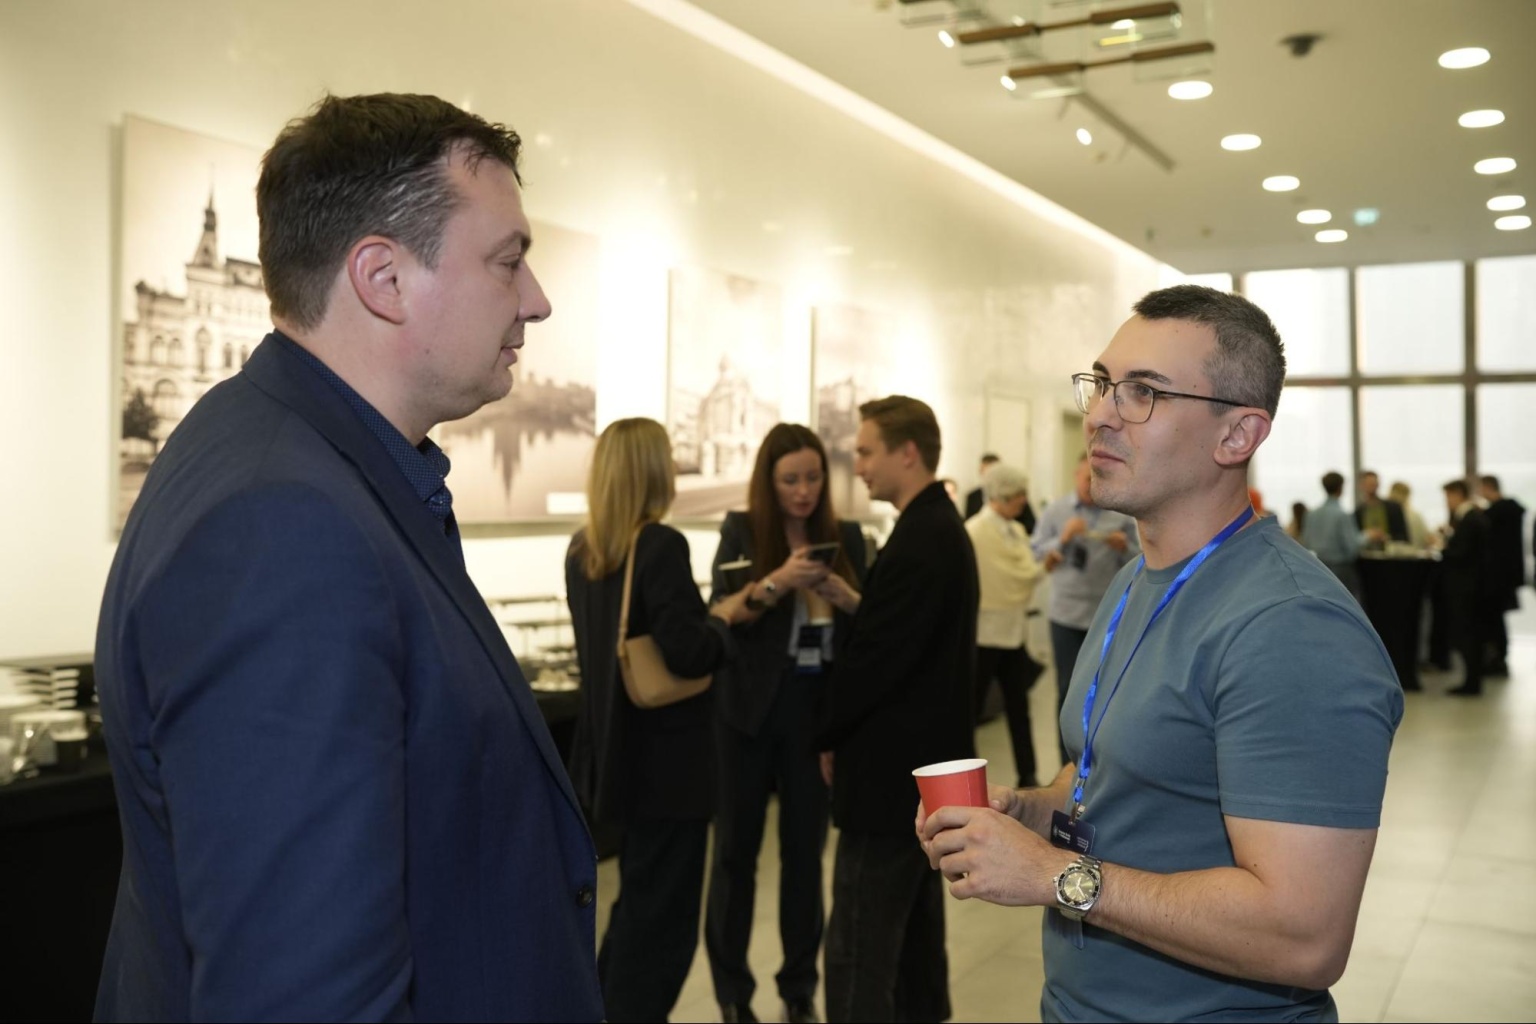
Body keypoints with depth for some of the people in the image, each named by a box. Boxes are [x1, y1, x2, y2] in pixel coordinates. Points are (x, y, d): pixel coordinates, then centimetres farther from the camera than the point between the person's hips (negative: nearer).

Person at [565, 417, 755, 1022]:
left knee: (638, 897, 23)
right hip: (667, 750, -8)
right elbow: (687, 653, -25)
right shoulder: (661, 545, -19)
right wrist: (726, 615, -6)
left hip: (617, 745, 8)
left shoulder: (582, 549, 6)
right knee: (663, 908, 4)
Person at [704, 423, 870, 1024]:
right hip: (750, 708, -2)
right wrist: (776, 583, -26)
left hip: (817, 709, 2)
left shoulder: (846, 537, 4)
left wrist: (846, 598, -16)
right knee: (737, 848, 5)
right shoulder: (740, 531, -3)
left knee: (806, 848, 8)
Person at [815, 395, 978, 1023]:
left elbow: (877, 658, -23)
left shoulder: (917, 541, -21)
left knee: (857, 954, -5)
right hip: (927, 761, 11)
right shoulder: (943, 529, 11)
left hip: (892, 766, -11)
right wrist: (853, 603, 2)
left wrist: (830, 736, -8)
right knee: (916, 932, 20)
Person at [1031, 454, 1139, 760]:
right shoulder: (1055, 510, 2)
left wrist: (1124, 548, -15)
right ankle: (1069, 762, 10)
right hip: (1067, 613, 0)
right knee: (1069, 688, 2)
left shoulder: (1122, 514, 2)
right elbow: (1037, 555, 0)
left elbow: (1139, 560, 5)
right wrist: (1063, 538, -15)